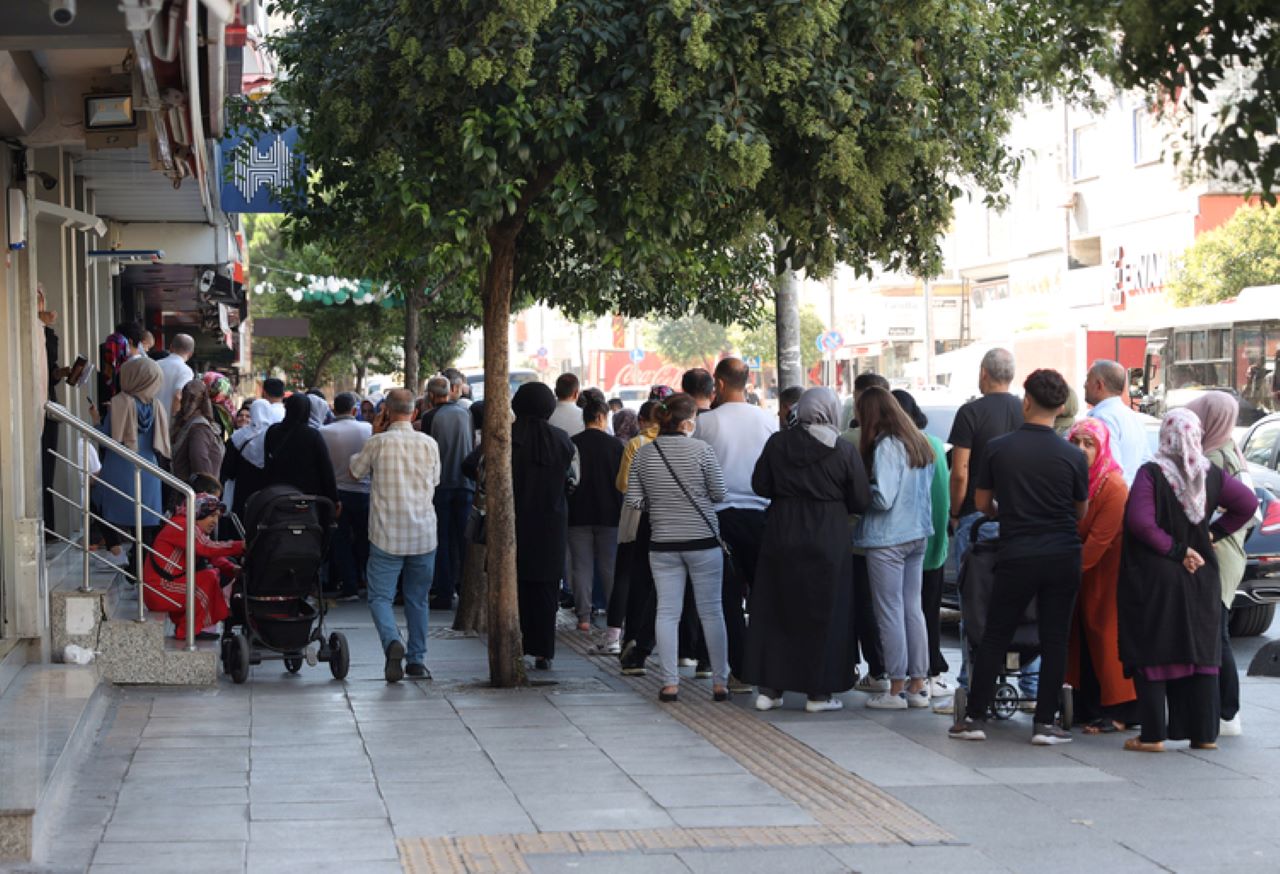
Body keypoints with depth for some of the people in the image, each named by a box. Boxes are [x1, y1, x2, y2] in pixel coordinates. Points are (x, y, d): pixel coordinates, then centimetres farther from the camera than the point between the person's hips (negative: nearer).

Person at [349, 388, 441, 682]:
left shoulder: (377, 443, -7)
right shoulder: (429, 444, 1)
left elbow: (354, 472, 10)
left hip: (387, 536, -3)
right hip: (424, 535, 3)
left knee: (380, 597, 0)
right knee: (418, 599, 15)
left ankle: (392, 642, -26)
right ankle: (417, 660, 16)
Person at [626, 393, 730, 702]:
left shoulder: (644, 454, 0)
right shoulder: (700, 450, -10)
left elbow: (634, 500, 2)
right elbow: (719, 493, -6)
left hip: (662, 543, 3)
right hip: (702, 539, -3)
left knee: (667, 611, 5)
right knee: (711, 611, 6)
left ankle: (669, 683, 3)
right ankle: (720, 682, 9)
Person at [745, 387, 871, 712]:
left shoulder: (778, 443, -2)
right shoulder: (844, 450, -8)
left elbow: (760, 485, 4)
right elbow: (861, 501, -4)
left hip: (781, 540, 2)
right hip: (828, 542, -2)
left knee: (775, 612, 10)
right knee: (824, 616, 6)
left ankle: (769, 688, 11)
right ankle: (819, 692, 8)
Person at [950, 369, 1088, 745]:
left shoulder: (998, 449, -5)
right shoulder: (1072, 456, -4)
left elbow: (982, 503, 6)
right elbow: (1081, 512, 9)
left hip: (1016, 555, 0)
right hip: (1063, 557, 0)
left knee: (995, 636, 9)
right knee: (1054, 640, 6)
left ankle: (974, 717, 10)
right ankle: (1045, 722, 5)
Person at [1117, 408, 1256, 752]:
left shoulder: (1151, 474, -12)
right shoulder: (1211, 475, 1)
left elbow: (1141, 522, -21)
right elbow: (1248, 503, 6)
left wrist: (1174, 549, -12)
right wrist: (1214, 533, 6)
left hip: (1155, 579, -4)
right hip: (1201, 580, 4)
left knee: (1151, 655, 1)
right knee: (1202, 654, 10)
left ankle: (1153, 735, 0)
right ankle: (1205, 733, 11)